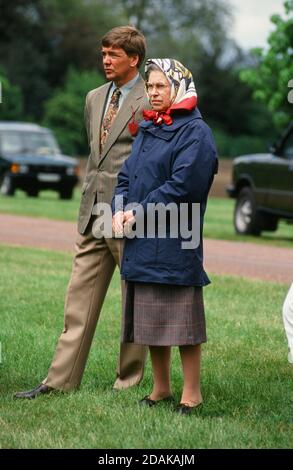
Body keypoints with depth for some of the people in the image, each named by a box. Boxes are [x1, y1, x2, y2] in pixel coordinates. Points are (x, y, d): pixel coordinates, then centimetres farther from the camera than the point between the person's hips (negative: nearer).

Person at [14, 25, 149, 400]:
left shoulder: (151, 103, -8)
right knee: (80, 300, 6)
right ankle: (60, 380, 8)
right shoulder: (94, 99, 14)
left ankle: (129, 381, 15)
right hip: (93, 215, 7)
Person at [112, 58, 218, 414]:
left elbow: (182, 185, -17)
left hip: (174, 241, -8)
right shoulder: (146, 129, 16)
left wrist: (139, 213, -15)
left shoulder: (195, 132, -8)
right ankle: (161, 388, 22)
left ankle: (191, 393, 6)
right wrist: (120, 210, -4)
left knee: (181, 319, -3)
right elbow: (127, 175, 15)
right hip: (140, 241, 8)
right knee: (149, 318, 12)